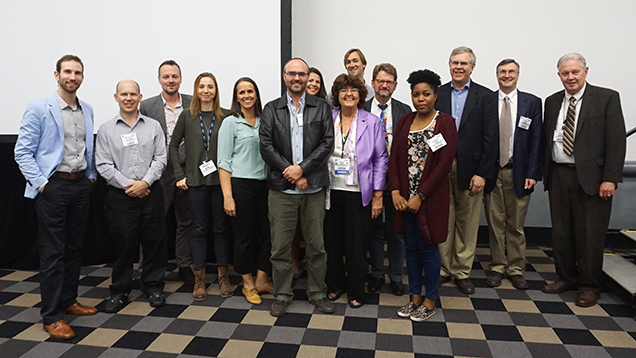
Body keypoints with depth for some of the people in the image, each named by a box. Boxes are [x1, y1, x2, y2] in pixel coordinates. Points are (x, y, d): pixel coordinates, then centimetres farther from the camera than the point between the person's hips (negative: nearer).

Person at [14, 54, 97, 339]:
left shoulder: (87, 110, 11)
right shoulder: (39, 109, -6)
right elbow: (22, 152, -8)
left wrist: (91, 175, 10)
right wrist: (41, 182, -14)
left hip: (81, 185, 6)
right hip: (53, 186, -6)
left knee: (74, 248, 14)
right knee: (52, 252, -2)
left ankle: (68, 300, 29)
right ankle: (51, 316, 7)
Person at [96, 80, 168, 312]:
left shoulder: (153, 126, 7)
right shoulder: (106, 130, 5)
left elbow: (160, 158, 1)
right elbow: (103, 165, -1)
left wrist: (145, 182, -11)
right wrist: (127, 185, -10)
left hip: (150, 193, 1)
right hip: (120, 195, -1)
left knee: (154, 242, 6)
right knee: (123, 244, 5)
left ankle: (153, 287, 22)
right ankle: (120, 291, 20)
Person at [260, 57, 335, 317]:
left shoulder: (322, 108, 7)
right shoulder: (271, 109, 7)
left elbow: (327, 144, -3)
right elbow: (266, 146, -2)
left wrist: (302, 168, -13)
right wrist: (291, 174, -11)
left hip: (314, 188, 0)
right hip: (281, 188, 0)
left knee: (316, 244, 9)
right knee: (280, 246, 6)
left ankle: (318, 293, 25)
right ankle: (282, 295, 22)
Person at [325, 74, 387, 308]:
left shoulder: (372, 122, 0)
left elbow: (380, 159, 0)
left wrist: (378, 195, -4)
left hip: (358, 193, -2)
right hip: (331, 191, 2)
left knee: (356, 243, 4)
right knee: (332, 241, 10)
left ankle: (356, 291, 22)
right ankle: (335, 284, 30)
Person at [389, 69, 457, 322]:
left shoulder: (445, 123, -6)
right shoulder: (404, 122, 9)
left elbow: (445, 164, -13)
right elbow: (394, 158, 5)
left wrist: (420, 196, -16)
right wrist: (396, 192, -7)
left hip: (430, 198, -4)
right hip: (404, 198, 5)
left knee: (427, 248, 4)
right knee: (411, 248, 13)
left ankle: (430, 301, 21)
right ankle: (414, 297, 27)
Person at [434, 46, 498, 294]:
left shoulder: (486, 97, 3)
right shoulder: (437, 95, 7)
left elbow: (490, 139, -2)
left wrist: (482, 173, -9)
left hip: (470, 170, -1)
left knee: (467, 223, 8)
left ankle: (462, 272, 21)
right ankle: (444, 268, 21)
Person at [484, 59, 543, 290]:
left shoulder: (532, 102, 5)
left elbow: (536, 140, 2)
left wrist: (532, 173, -5)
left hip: (518, 172, 0)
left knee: (516, 224, 8)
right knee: (495, 223, 7)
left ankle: (516, 269, 20)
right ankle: (497, 267, 19)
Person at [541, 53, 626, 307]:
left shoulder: (607, 98, -2)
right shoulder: (552, 102, 12)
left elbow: (616, 140, -8)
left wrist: (610, 179, -14)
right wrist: (546, 172, 6)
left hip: (591, 177, -4)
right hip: (558, 176, 5)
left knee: (590, 234, 1)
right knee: (561, 232, 11)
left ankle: (589, 286, 16)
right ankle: (566, 278, 27)